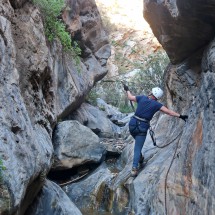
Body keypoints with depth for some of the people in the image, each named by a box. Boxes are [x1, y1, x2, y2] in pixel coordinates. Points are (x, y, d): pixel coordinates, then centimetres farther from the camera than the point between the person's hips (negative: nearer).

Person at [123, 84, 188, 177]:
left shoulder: (142, 98, 2)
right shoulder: (156, 104, -5)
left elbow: (130, 97, 16)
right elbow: (168, 111, -12)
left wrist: (127, 90, 34)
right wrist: (180, 116, -10)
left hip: (132, 124, 4)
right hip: (142, 128, -4)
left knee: (138, 142, 32)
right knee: (138, 148, 0)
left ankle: (140, 158, 44)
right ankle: (134, 168, -9)